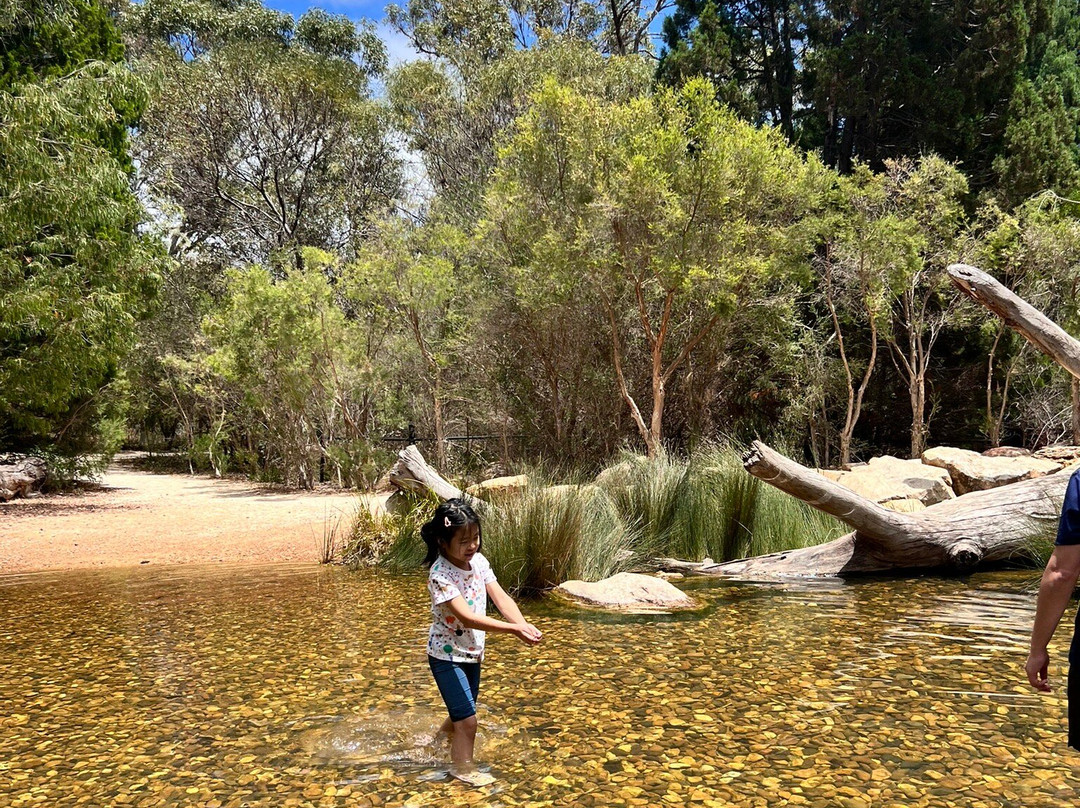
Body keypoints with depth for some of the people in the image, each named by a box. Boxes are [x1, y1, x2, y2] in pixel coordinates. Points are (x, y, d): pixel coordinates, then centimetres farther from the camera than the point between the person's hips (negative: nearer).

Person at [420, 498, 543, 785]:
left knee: (463, 713, 23)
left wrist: (523, 624, -31)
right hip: (447, 654, -7)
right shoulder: (440, 573, -27)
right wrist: (512, 629, -41)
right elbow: (465, 616, -34)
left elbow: (500, 597, -12)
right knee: (467, 718, -5)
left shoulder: (478, 561, -6)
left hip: (472, 651, 7)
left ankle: (441, 738, 53)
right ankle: (464, 767, 20)